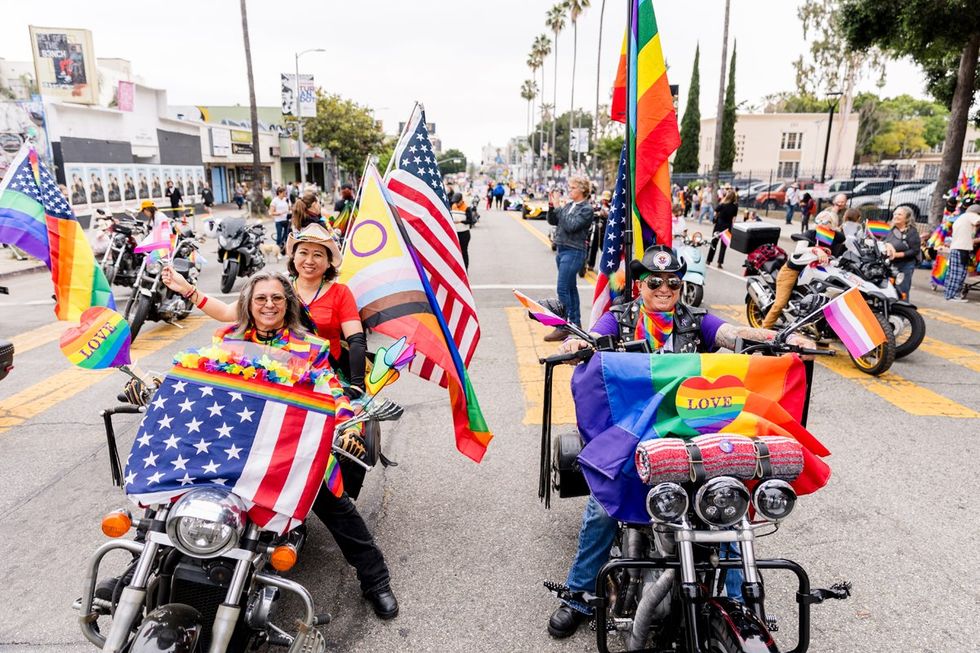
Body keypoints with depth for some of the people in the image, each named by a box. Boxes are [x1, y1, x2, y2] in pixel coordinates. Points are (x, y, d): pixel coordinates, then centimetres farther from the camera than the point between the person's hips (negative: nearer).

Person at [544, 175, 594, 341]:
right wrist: (551, 206, -1)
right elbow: (553, 221, 14)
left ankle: (562, 327, -8)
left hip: (573, 252, -8)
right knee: (570, 288, 15)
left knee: (563, 289, -11)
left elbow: (571, 226, -19)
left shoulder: (587, 209, -9)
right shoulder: (569, 205, 12)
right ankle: (575, 323, 25)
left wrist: (558, 208, -15)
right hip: (562, 250, 8)